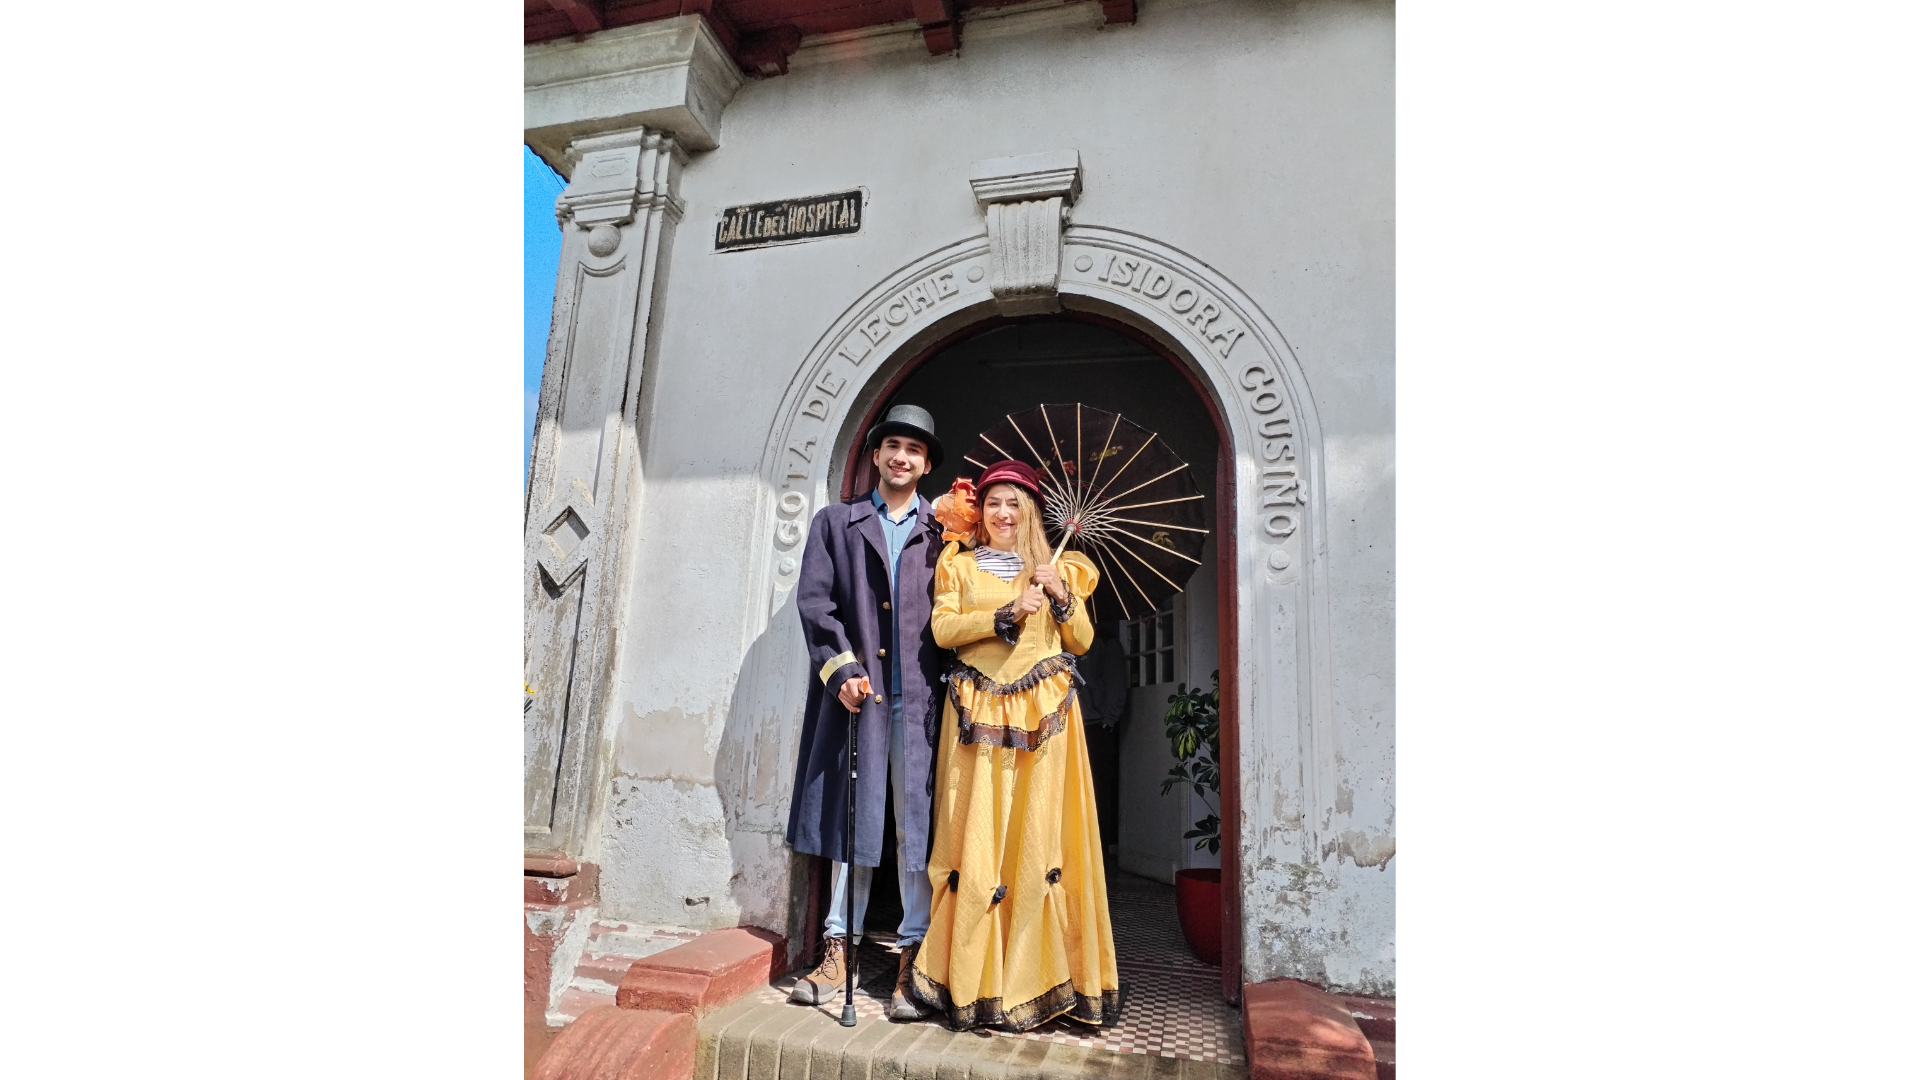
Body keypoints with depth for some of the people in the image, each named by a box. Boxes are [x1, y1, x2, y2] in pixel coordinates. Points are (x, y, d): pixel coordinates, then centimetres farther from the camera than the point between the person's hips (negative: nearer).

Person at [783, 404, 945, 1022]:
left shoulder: (942, 534, 11)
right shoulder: (835, 523, 13)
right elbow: (814, 599, 4)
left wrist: (951, 683, -8)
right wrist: (840, 667, -7)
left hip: (920, 694, -1)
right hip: (855, 689, 1)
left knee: (918, 824, 1)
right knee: (850, 817, 7)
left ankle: (914, 960, 11)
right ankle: (841, 951, 17)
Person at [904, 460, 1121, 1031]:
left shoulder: (1055, 568, 16)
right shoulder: (958, 566, 13)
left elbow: (1082, 642, 12)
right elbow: (943, 629, -2)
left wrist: (1062, 596, -5)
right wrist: (1008, 614, -13)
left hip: (1044, 715, 1)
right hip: (978, 713, -1)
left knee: (1040, 833, -2)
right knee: (975, 836, -2)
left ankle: (1037, 972, 10)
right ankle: (971, 978, 10)